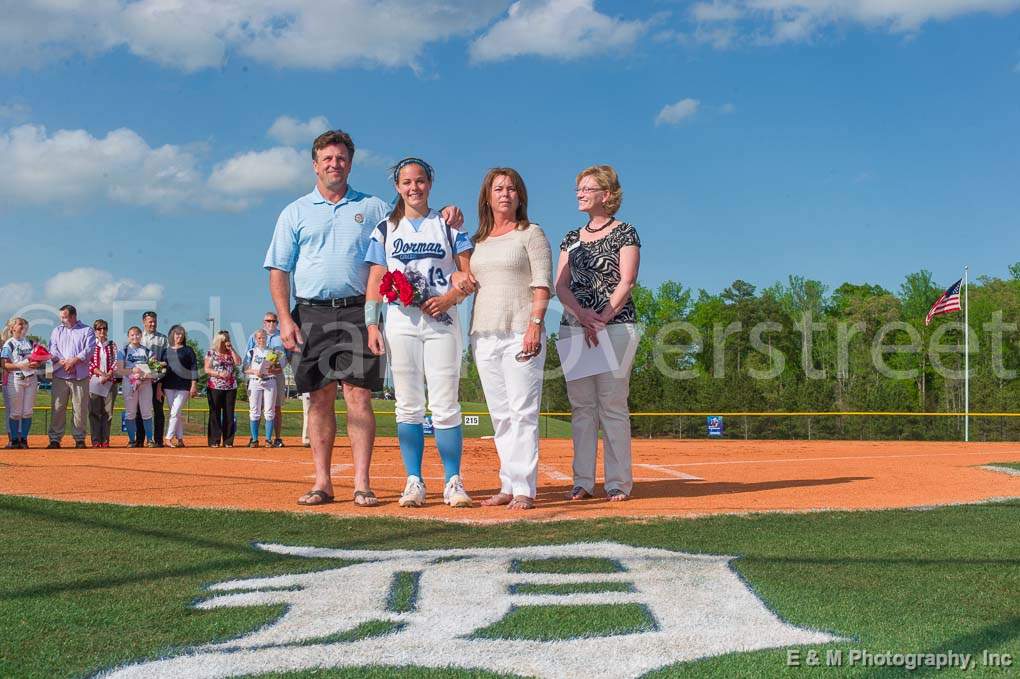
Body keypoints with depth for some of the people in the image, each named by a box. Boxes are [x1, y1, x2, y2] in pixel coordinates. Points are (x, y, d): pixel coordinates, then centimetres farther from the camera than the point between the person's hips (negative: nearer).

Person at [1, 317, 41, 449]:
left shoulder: (30, 343, 14)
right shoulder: (9, 344, -1)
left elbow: (37, 360, 17)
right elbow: (5, 364, -8)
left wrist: (36, 365, -6)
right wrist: (21, 365, -20)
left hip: (31, 379, 4)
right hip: (15, 379, -4)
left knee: (27, 412, 4)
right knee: (15, 412, -2)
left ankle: (24, 439, 11)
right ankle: (14, 439, 7)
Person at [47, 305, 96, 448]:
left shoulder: (87, 331, 7)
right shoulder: (57, 331, 15)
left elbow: (88, 350, -6)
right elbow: (53, 350, 4)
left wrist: (74, 361, -17)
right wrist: (63, 363, -12)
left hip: (80, 376, -2)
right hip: (60, 376, 2)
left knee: (80, 409, 0)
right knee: (57, 408, -1)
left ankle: (79, 439, 7)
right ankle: (55, 439, 3)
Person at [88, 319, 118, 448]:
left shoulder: (112, 345, 11)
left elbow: (115, 363, 4)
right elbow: (90, 364, -2)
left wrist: (108, 376, -11)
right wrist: (102, 373, -14)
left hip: (110, 382, 2)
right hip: (94, 381, -2)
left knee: (108, 412, 0)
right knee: (95, 412, -3)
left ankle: (105, 440, 4)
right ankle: (96, 441, -2)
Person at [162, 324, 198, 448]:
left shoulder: (188, 350, 4)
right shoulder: (166, 351, 13)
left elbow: (194, 367, 0)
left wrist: (194, 385, -9)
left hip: (183, 386, -3)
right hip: (168, 385, 3)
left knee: (175, 412, -11)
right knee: (177, 414, 5)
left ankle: (168, 437, -9)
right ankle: (180, 439, 9)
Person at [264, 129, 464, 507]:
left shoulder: (372, 208, 15)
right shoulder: (295, 213, 13)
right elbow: (278, 269, 7)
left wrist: (447, 220, -10)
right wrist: (285, 319, -5)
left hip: (357, 312, 0)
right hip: (312, 313, 1)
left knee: (359, 396, -7)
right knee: (319, 398, 2)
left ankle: (362, 483, -7)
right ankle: (322, 483, 7)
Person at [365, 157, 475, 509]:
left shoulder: (447, 225, 10)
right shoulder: (386, 229, 12)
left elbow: (469, 274, 6)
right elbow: (376, 280, 8)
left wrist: (449, 298, -12)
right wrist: (372, 324, -2)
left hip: (442, 321, -1)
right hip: (401, 321, 1)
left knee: (445, 406, -5)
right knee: (408, 406, 1)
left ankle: (453, 482, -1)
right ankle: (414, 482, 5)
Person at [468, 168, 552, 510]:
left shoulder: (531, 234, 4)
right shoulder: (479, 241, 19)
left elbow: (542, 283, -4)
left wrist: (535, 323, -16)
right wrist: (473, 335, 12)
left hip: (520, 333, -6)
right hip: (484, 336, 6)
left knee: (522, 412, -9)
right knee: (500, 415, 6)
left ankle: (524, 489, -10)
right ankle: (507, 486, 10)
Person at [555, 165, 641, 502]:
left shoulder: (624, 233, 4)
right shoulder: (572, 239, 17)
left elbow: (626, 282, -6)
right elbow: (561, 285, 7)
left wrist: (602, 318, -17)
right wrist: (582, 314, -11)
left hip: (616, 326, -5)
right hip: (572, 327, 5)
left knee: (612, 404, -6)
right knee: (581, 404, 4)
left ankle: (618, 482, -1)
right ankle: (583, 481, 8)